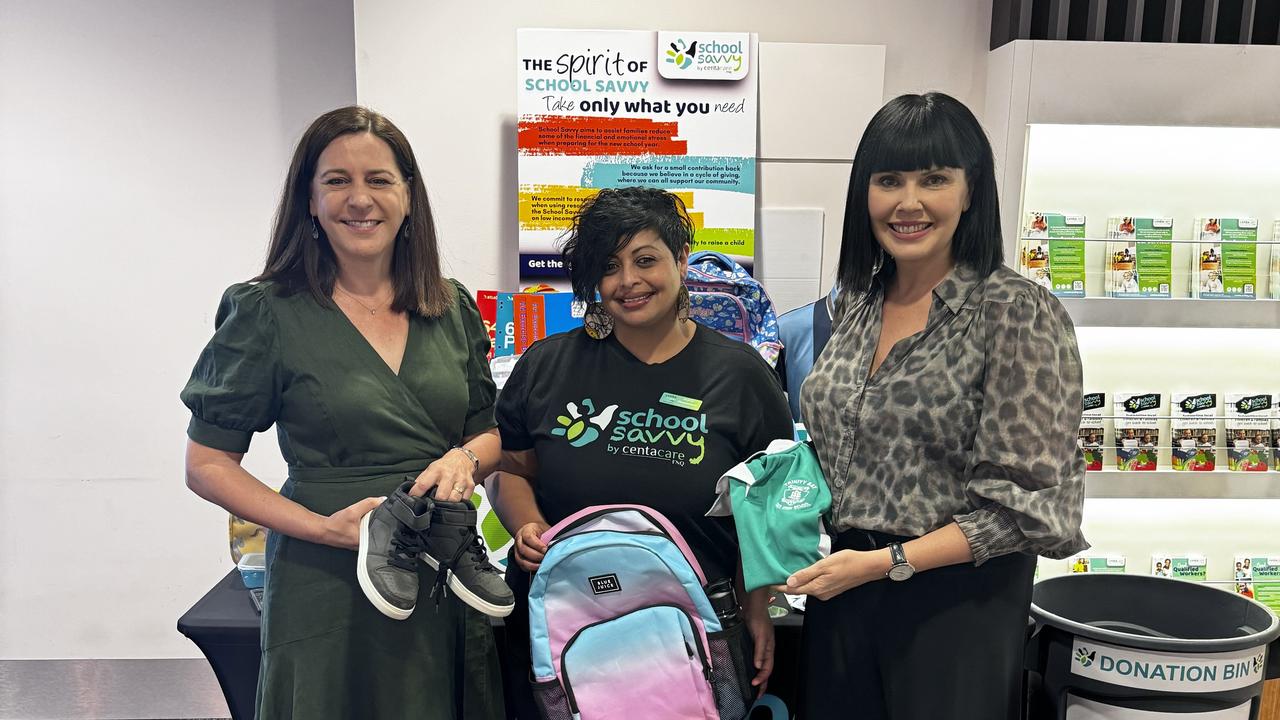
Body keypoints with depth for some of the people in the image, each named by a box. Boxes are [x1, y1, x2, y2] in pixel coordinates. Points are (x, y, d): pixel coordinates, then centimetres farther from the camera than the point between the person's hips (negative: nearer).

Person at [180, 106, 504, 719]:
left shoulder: (453, 309, 3)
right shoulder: (267, 313, -7)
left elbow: (490, 433, 12)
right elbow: (206, 465, -5)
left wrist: (465, 458, -11)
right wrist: (324, 528, -16)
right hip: (327, 587, -3)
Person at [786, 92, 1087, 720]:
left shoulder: (1018, 312, -14)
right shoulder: (856, 304, 5)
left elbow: (1027, 501, -16)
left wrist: (886, 562, -18)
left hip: (955, 602, -5)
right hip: (839, 592, 6)